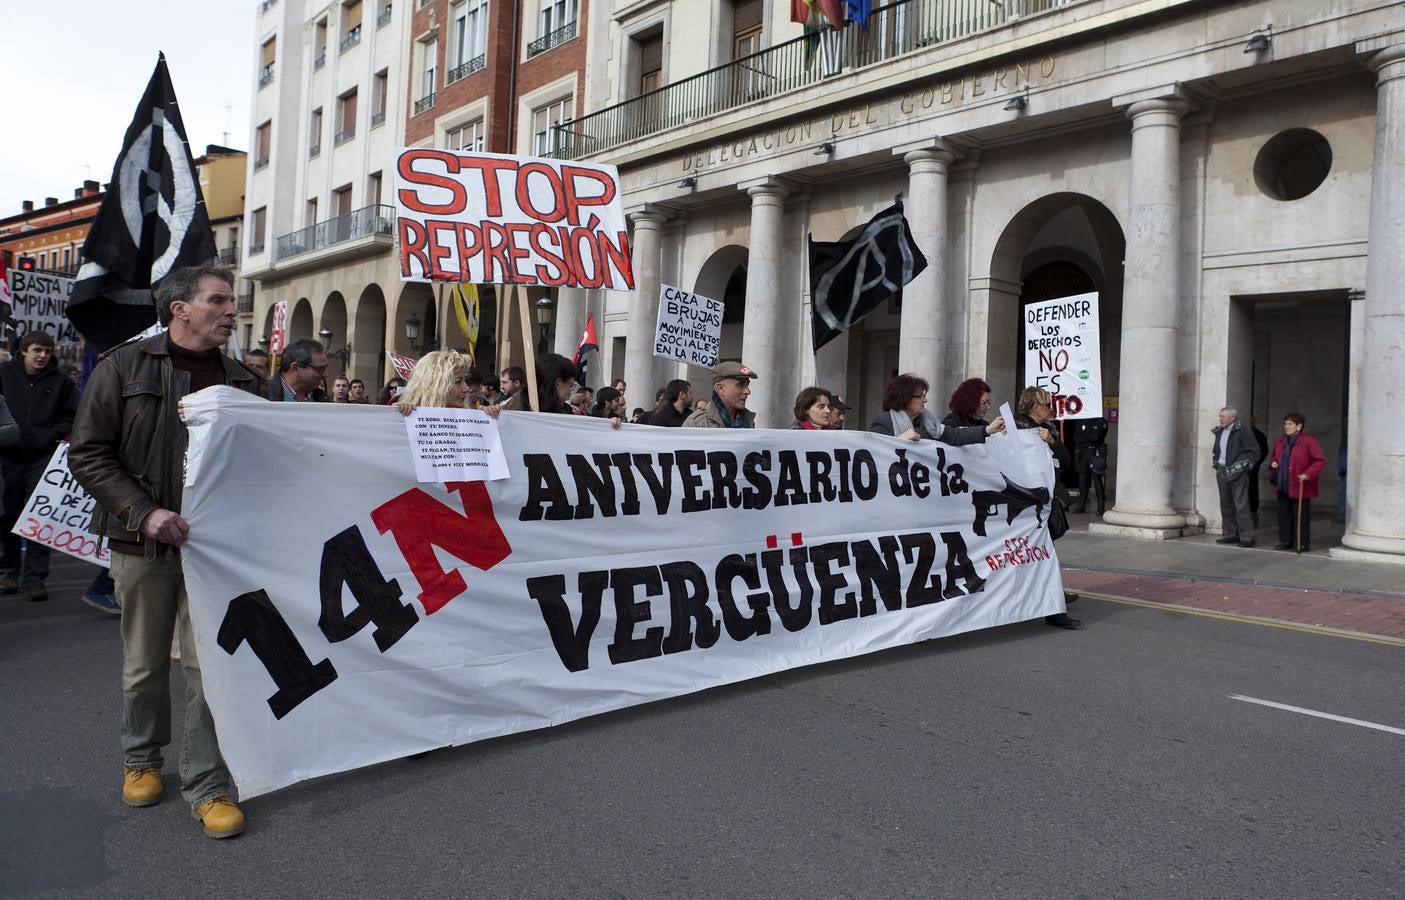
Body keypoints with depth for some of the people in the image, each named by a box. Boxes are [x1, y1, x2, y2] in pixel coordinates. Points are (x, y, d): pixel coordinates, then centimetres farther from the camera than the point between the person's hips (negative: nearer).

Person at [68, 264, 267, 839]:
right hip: (144, 543, -1)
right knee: (145, 662, 13)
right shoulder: (125, 368, -1)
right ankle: (142, 760, 36)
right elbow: (88, 453, -4)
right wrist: (144, 512, -15)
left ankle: (206, 785, 12)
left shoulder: (244, 382, 7)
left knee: (210, 663, 1)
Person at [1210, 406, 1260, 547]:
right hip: (1222, 471, 7)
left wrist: (1243, 466, -11)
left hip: (1236, 472, -7)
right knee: (1225, 504, 11)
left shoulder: (1242, 431, -8)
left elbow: (1254, 452, -8)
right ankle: (1231, 534, 20)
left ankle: (1246, 537, -5)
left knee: (1241, 505, -8)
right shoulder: (1219, 431, 13)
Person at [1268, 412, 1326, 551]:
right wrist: (1273, 464, 6)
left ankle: (1303, 543, 7)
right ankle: (1286, 541, 19)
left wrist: (1308, 474, -22)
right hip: (1283, 486, 7)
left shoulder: (1308, 441, -10)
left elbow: (1320, 461, -13)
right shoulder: (1281, 440, 11)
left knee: (1301, 516, -1)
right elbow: (1275, 456, 28)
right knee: (1284, 514, 10)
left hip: (1300, 487, -7)